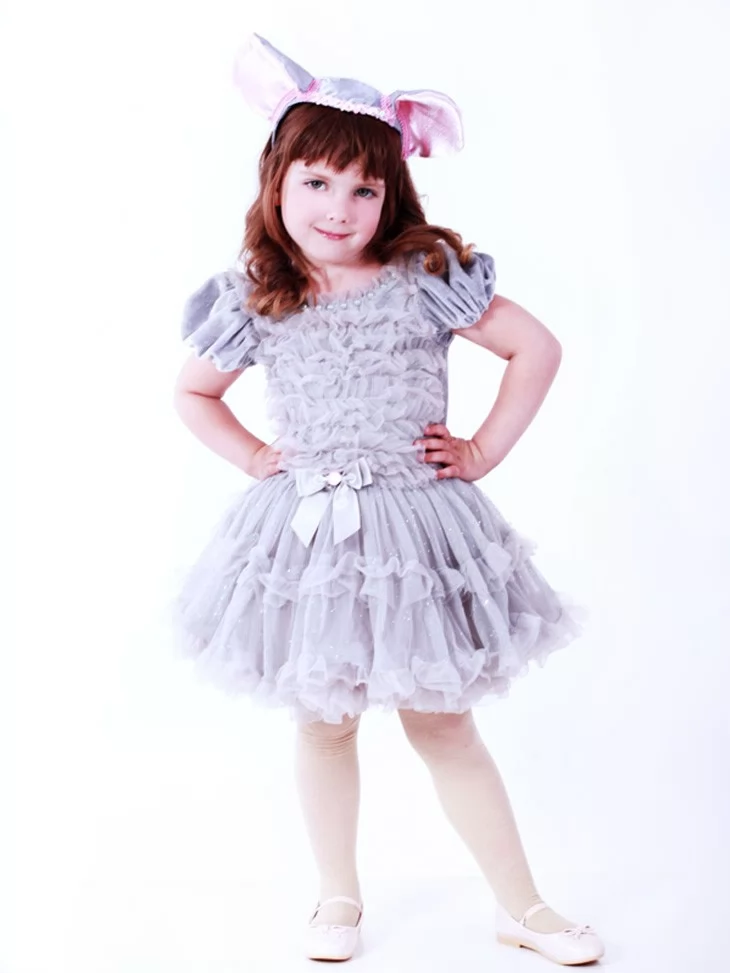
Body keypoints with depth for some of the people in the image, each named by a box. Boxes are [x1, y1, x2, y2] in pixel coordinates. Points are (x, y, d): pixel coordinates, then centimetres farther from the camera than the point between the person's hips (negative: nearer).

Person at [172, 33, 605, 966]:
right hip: (304, 533, 2)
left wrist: (483, 452, -4)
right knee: (323, 723, 14)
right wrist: (252, 458, 3)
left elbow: (536, 347, -2)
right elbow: (191, 392, 14)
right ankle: (339, 897, 35)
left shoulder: (427, 278, -8)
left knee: (443, 726, 6)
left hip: (415, 526, -2)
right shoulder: (254, 300, -2)